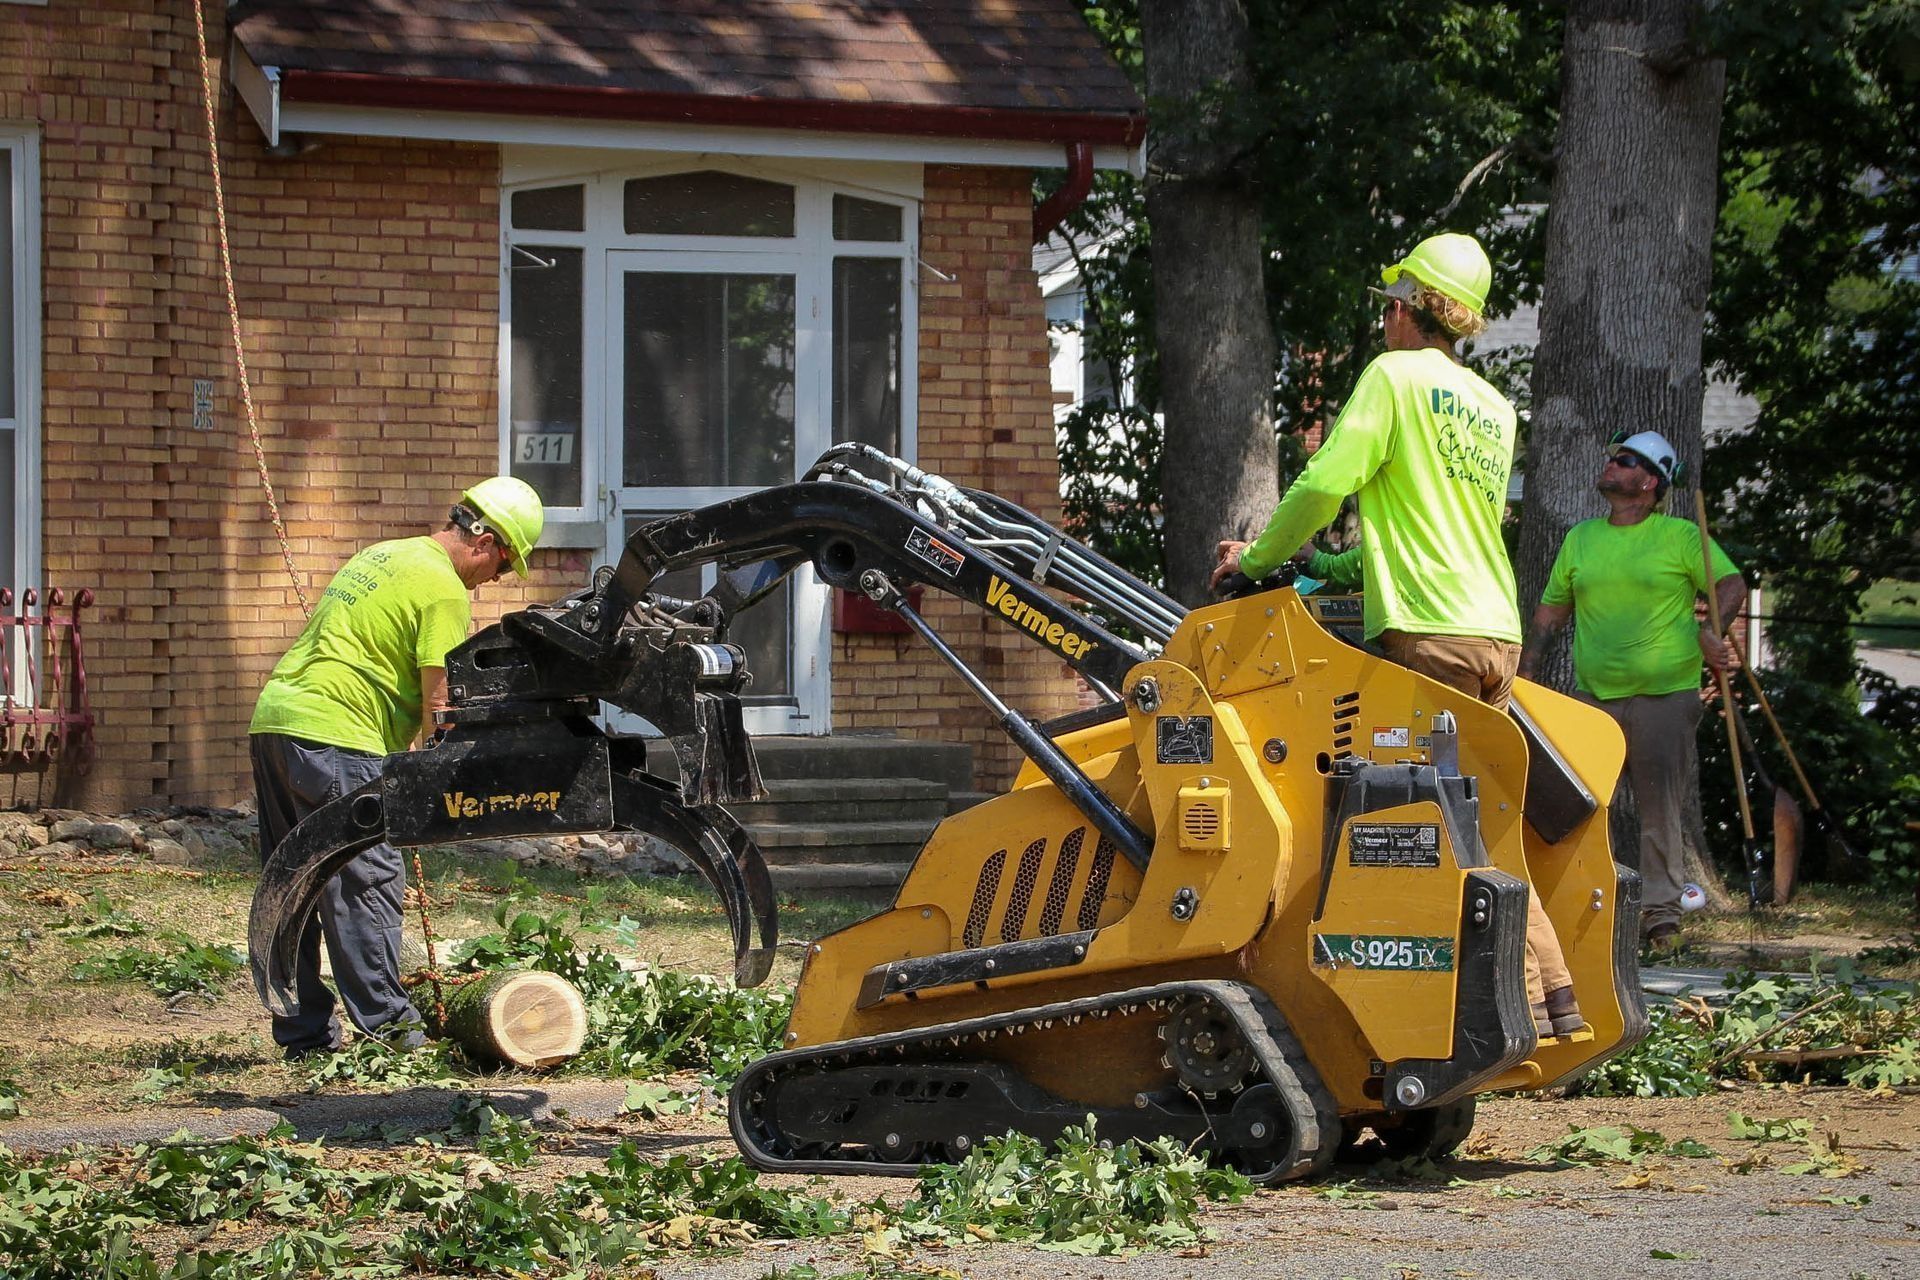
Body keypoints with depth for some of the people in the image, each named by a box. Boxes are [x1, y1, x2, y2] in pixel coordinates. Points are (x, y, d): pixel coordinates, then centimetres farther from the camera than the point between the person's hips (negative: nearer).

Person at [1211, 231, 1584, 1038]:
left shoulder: (1395, 375, -3)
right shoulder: (1494, 408, 20)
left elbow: (1326, 483, -11)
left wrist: (1257, 559, 3)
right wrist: (1344, 564, 35)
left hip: (1430, 632, -8)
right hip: (1498, 631, 8)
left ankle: (1522, 998, -9)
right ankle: (1551, 989, 9)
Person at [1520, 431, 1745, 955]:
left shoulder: (1681, 537, 1)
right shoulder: (1580, 539, 14)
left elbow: (1731, 584, -3)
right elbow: (1552, 608, 19)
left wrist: (1709, 630, -21)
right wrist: (1526, 663, 8)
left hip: (1665, 695, -4)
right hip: (1592, 696, 4)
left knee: (1660, 808, -4)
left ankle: (1661, 912, 0)